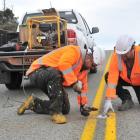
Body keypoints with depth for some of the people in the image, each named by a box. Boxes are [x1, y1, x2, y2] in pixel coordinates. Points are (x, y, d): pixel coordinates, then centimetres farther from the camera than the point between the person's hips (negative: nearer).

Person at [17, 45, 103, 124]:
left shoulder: (84, 65, 11)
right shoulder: (74, 51, -17)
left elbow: (83, 86, 16)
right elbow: (63, 64, -35)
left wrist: (84, 105, 14)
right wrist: (74, 82, -32)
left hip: (51, 81, 9)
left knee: (65, 109, 0)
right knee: (55, 74, -43)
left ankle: (34, 103, 16)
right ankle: (56, 113, -34)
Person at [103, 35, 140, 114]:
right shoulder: (116, 56, -28)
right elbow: (112, 77, -32)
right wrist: (108, 99, -37)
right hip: (126, 79, 3)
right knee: (108, 76, -23)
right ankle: (127, 99, -7)